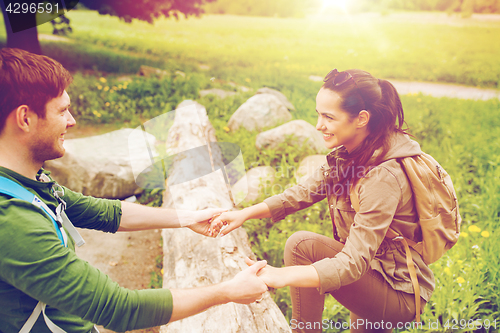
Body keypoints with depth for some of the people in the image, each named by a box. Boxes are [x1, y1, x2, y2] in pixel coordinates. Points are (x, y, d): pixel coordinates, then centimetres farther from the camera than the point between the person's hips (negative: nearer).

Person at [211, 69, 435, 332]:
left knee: (302, 244, -22)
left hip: (402, 297, -8)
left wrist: (281, 276, -47)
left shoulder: (384, 177, -30)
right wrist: (246, 213, -14)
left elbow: (354, 263, -34)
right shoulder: (350, 154, -2)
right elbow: (304, 192, -2)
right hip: (375, 271, 8)